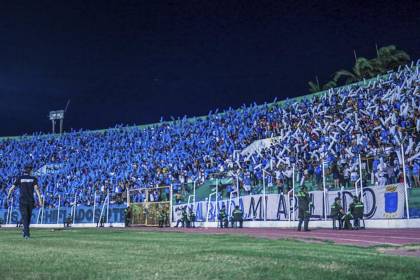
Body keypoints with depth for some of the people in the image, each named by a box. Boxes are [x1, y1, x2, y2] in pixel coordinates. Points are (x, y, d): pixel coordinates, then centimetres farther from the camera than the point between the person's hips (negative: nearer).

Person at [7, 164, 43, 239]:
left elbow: (12, 188, 3)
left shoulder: (19, 178, 1)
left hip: (22, 201, -1)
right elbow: (36, 189, -11)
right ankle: (26, 231, 29)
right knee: (28, 216, 18)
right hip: (30, 201, 1)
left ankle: (27, 233, -16)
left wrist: (8, 196, 22)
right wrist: (40, 199, -15)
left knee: (24, 217, -4)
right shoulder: (33, 179, 2)